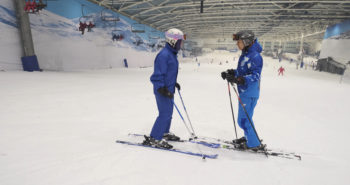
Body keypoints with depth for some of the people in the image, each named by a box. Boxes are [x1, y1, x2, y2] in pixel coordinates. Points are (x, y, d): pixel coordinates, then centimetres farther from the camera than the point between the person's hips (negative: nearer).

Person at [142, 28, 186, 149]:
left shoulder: (172, 54, 12)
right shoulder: (164, 55, -20)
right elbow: (158, 75, -24)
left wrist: (174, 83, 29)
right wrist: (162, 89, -28)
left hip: (169, 89, 10)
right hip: (162, 90, -10)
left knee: (168, 112, 19)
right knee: (165, 114, -8)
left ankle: (164, 133, 35)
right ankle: (153, 139, 2)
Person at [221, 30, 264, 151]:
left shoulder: (255, 56, -18)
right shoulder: (245, 54, 12)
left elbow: (255, 75, -24)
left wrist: (239, 79, -35)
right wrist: (230, 73, 7)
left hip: (250, 93, -10)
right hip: (244, 91, 10)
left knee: (243, 119, -4)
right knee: (245, 117, 21)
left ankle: (254, 144, 11)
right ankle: (249, 137, 38)